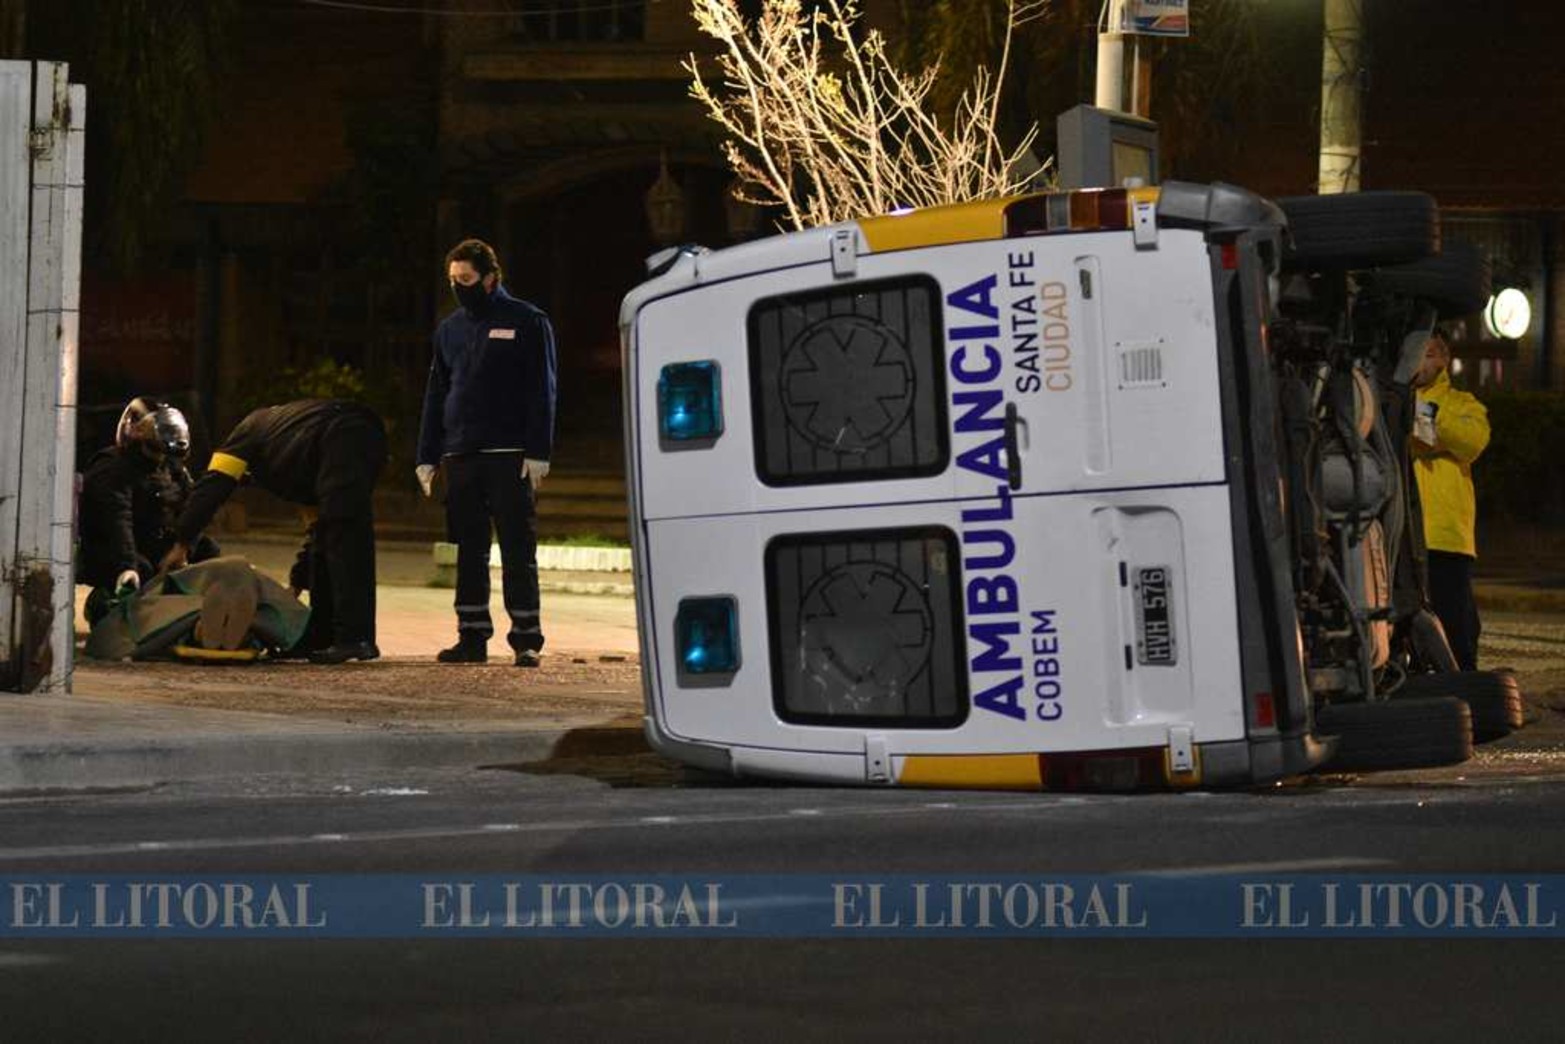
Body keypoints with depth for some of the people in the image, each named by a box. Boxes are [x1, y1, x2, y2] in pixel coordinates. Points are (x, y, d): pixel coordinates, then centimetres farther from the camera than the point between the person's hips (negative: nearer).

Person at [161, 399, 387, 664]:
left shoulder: (250, 428, 27)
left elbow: (212, 486, 14)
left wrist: (182, 544, 16)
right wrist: (297, 583, 39)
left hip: (339, 440, -8)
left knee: (344, 541, -12)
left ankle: (356, 637, -20)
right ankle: (321, 637, 15)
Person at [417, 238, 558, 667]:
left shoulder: (527, 323, 0)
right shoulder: (450, 329, 15)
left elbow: (541, 392, -4)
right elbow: (435, 395, 17)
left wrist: (538, 452, -11)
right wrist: (426, 457, 10)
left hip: (510, 457, -5)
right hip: (461, 456, 5)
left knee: (518, 551, -4)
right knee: (469, 552, 6)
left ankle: (526, 639, -3)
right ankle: (472, 637, 10)